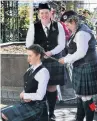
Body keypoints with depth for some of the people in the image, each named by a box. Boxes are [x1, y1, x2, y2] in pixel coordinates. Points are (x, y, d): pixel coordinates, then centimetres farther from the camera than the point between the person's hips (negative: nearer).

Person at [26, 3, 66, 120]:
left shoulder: (58, 26, -1)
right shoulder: (33, 27, -3)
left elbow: (61, 44, -3)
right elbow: (28, 44, -1)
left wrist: (50, 53, -18)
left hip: (54, 61, 1)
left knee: (52, 87, 6)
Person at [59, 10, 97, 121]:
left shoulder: (81, 33, -21)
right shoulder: (79, 30, 11)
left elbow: (81, 53, -26)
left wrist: (66, 60, -16)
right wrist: (67, 58, 5)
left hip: (86, 69, -11)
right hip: (82, 68, 11)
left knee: (86, 97, -3)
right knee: (80, 95, 19)